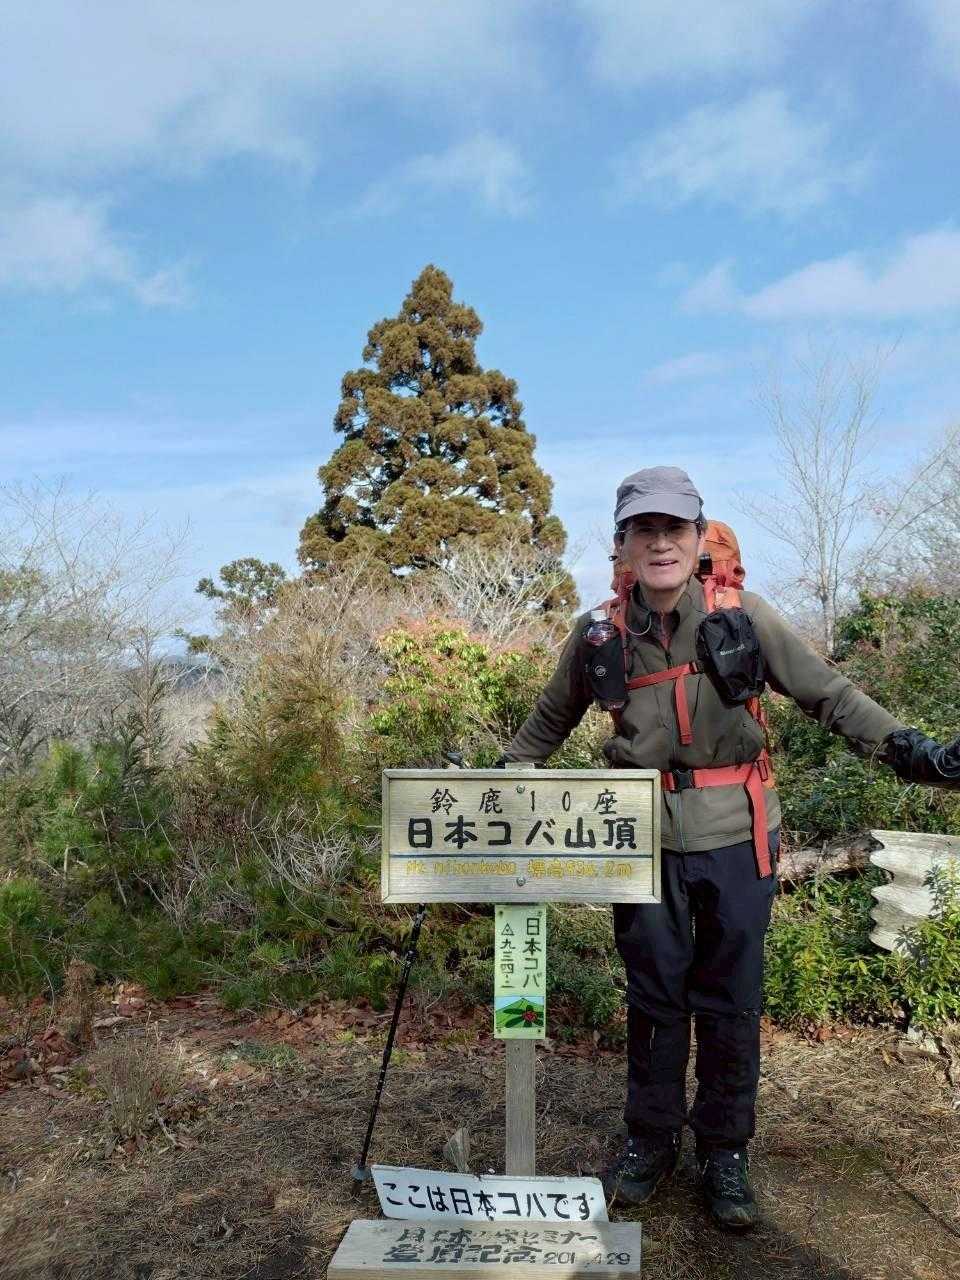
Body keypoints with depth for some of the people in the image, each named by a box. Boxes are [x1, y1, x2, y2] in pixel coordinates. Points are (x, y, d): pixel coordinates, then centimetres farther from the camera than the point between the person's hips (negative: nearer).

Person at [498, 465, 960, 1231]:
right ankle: (651, 1141, 32)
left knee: (731, 1001, 10)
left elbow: (827, 693, -2)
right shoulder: (601, 633, -2)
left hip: (734, 834, -1)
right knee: (654, 996, 12)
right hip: (644, 834, 1)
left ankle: (725, 1153, 29)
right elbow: (551, 720, 13)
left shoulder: (742, 616, -7)